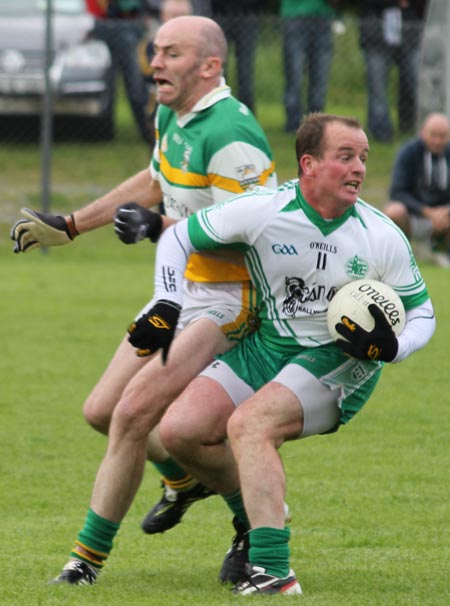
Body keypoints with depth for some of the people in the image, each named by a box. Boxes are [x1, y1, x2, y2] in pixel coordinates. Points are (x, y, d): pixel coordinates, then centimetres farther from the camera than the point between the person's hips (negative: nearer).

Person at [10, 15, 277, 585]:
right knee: (102, 410, 11)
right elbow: (153, 181, 26)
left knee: (133, 413, -17)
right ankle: (184, 479, 37)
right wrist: (67, 226, 28)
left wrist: (163, 228, -32)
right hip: (181, 290, 10)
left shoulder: (231, 136, -23)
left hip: (224, 302, -10)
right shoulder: (170, 115, 7)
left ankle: (89, 555, -6)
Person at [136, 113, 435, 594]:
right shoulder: (261, 211, -12)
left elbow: (421, 313, 1)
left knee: (248, 424, -30)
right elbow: (180, 236, 2)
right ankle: (254, 517, 14)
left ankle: (271, 569, -35)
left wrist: (390, 347, -21)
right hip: (263, 350, 4)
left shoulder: (383, 237, -11)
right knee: (179, 430, -12)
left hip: (339, 362, -4)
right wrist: (166, 306, -8)